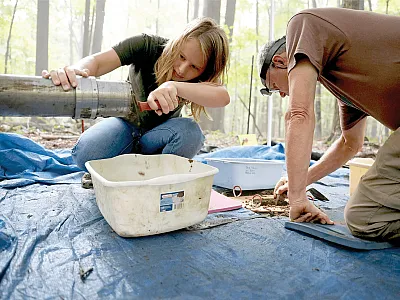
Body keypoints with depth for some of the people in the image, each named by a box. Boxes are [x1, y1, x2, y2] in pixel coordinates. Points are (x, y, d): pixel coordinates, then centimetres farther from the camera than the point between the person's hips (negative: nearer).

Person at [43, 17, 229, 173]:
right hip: (126, 123, -1)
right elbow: (96, 61, -31)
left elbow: (223, 97, -41)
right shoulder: (148, 46, -21)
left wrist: (175, 86, -55)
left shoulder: (202, 78, -18)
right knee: (85, 154, -31)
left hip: (158, 135, 2)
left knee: (190, 131, -34)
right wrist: (74, 71, -54)